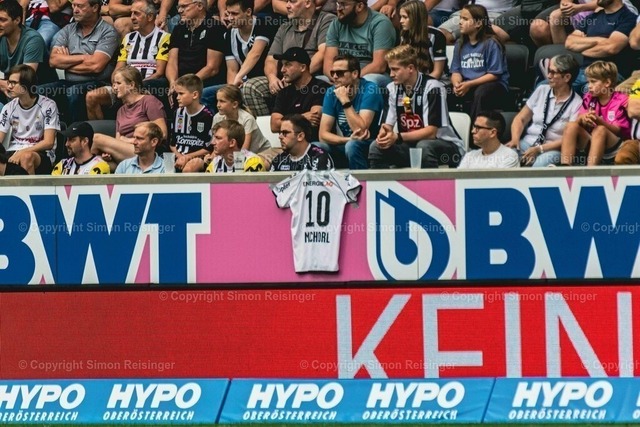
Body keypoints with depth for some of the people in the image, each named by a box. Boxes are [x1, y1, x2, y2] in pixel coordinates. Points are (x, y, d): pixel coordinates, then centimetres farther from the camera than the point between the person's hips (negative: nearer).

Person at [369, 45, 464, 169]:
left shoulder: (432, 88, -17)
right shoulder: (393, 89, 3)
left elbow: (431, 132, -21)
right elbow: (387, 125, 4)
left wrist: (398, 137, -31)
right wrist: (383, 135, -21)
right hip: (411, 144, 6)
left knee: (424, 146, -37)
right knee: (376, 148, -15)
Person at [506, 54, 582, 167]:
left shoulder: (577, 104, -2)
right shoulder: (541, 91, 12)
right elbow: (520, 119, 16)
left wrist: (539, 149, -17)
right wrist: (515, 139, -5)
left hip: (552, 149, -4)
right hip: (527, 142, 4)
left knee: (541, 163, -40)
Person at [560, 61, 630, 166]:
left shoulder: (620, 101, -5)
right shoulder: (589, 98, 10)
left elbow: (617, 130, -13)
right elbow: (578, 120, -1)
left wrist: (599, 121, -31)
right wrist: (583, 118, -26)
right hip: (590, 141, 5)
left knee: (600, 130, -36)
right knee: (572, 126, -20)